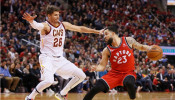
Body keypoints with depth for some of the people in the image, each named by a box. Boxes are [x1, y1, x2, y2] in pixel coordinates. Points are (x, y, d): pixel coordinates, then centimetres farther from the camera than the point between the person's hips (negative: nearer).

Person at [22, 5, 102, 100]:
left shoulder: (64, 25, 8)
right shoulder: (46, 26, -12)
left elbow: (80, 29, 14)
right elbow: (37, 26, -35)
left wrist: (97, 32, 14)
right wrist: (31, 21, -59)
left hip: (60, 59, 7)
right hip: (47, 58, -7)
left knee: (81, 75, 4)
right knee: (49, 80, -31)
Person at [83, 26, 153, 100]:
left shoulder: (129, 41, -3)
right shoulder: (106, 50, -2)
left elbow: (141, 47, 10)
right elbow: (102, 66, -3)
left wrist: (150, 48, -9)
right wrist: (96, 68, -25)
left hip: (128, 73, -1)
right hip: (114, 73, 1)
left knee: (128, 83, -36)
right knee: (97, 87, -19)